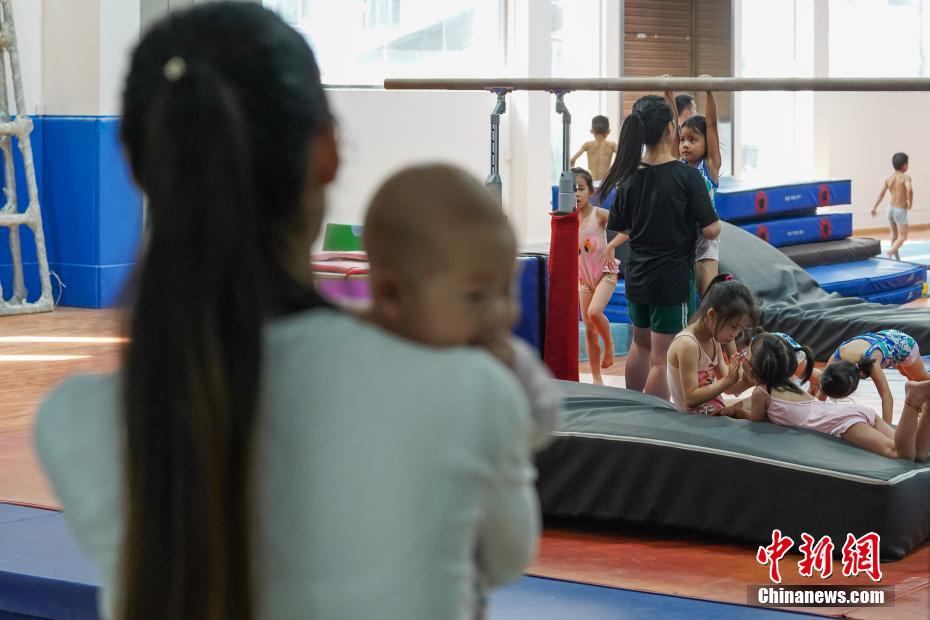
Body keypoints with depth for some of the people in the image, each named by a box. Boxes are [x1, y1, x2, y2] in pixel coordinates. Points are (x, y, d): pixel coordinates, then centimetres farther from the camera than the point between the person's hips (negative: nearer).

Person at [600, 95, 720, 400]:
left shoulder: (630, 175, -1)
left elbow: (619, 227, 8)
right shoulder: (687, 176, -17)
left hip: (637, 277, 6)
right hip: (673, 279, -6)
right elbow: (711, 230, -17)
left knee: (641, 343, 25)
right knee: (661, 358, 0)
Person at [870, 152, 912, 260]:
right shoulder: (905, 177, -14)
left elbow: (881, 194, 1)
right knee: (902, 237, -4)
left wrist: (875, 208, 9)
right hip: (901, 210, -6)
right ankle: (890, 252, -28)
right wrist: (910, 202, -15)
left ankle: (897, 258, 32)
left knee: (894, 235, 22)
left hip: (891, 208, 6)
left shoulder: (889, 179, 2)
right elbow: (909, 189, -31)